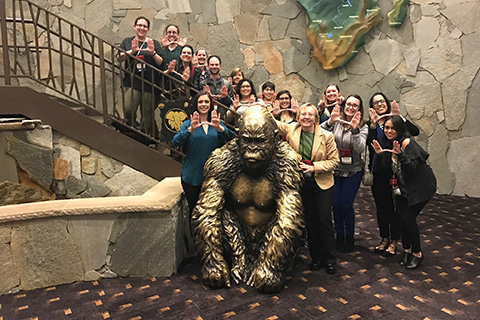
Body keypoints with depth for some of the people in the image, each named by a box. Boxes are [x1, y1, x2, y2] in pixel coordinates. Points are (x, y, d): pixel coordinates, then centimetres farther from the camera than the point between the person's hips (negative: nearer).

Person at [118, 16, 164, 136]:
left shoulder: (154, 43, 15)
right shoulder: (127, 41, 17)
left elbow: (161, 63, 7)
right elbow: (119, 58, 5)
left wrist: (153, 53, -11)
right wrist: (131, 51, -11)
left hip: (149, 84, 0)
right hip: (131, 82, 0)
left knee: (147, 115, -1)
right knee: (128, 110, -17)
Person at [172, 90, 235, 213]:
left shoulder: (217, 124, 7)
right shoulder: (188, 124, 2)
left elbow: (232, 138, -11)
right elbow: (176, 142, -14)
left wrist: (219, 128, -31)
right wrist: (190, 129, -32)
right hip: (192, 176, -1)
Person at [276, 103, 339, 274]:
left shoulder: (326, 136, -8)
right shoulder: (291, 130, -3)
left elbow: (334, 160, -5)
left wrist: (314, 167, -16)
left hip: (322, 183, -2)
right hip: (301, 182, 2)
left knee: (324, 220, 1)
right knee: (309, 220, 10)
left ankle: (329, 259, 18)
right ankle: (316, 257, 25)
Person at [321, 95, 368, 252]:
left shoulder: (362, 127, -3)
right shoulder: (336, 121, -2)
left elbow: (360, 148, -18)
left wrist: (355, 129, -31)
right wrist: (330, 122, -30)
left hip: (353, 171, -1)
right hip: (335, 169, 2)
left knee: (346, 203, -4)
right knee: (336, 203, 4)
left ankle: (350, 237, 17)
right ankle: (339, 234, 26)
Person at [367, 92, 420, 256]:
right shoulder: (370, 124, 4)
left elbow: (415, 131, -16)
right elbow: (368, 142, -14)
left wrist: (399, 117, -23)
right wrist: (373, 124, -23)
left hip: (395, 169, -2)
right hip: (377, 171, 3)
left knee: (394, 205, 3)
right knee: (381, 205, 12)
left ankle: (394, 241, 16)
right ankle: (384, 238, 26)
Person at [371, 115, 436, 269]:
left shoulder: (407, 142, -20)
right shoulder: (389, 144, 4)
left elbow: (413, 167, -27)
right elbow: (387, 167, 4)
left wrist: (400, 154, -39)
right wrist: (379, 154, -10)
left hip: (420, 187, -7)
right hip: (403, 187, 7)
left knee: (408, 217, -12)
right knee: (402, 217, 1)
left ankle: (417, 253, 7)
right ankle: (407, 250, 21)